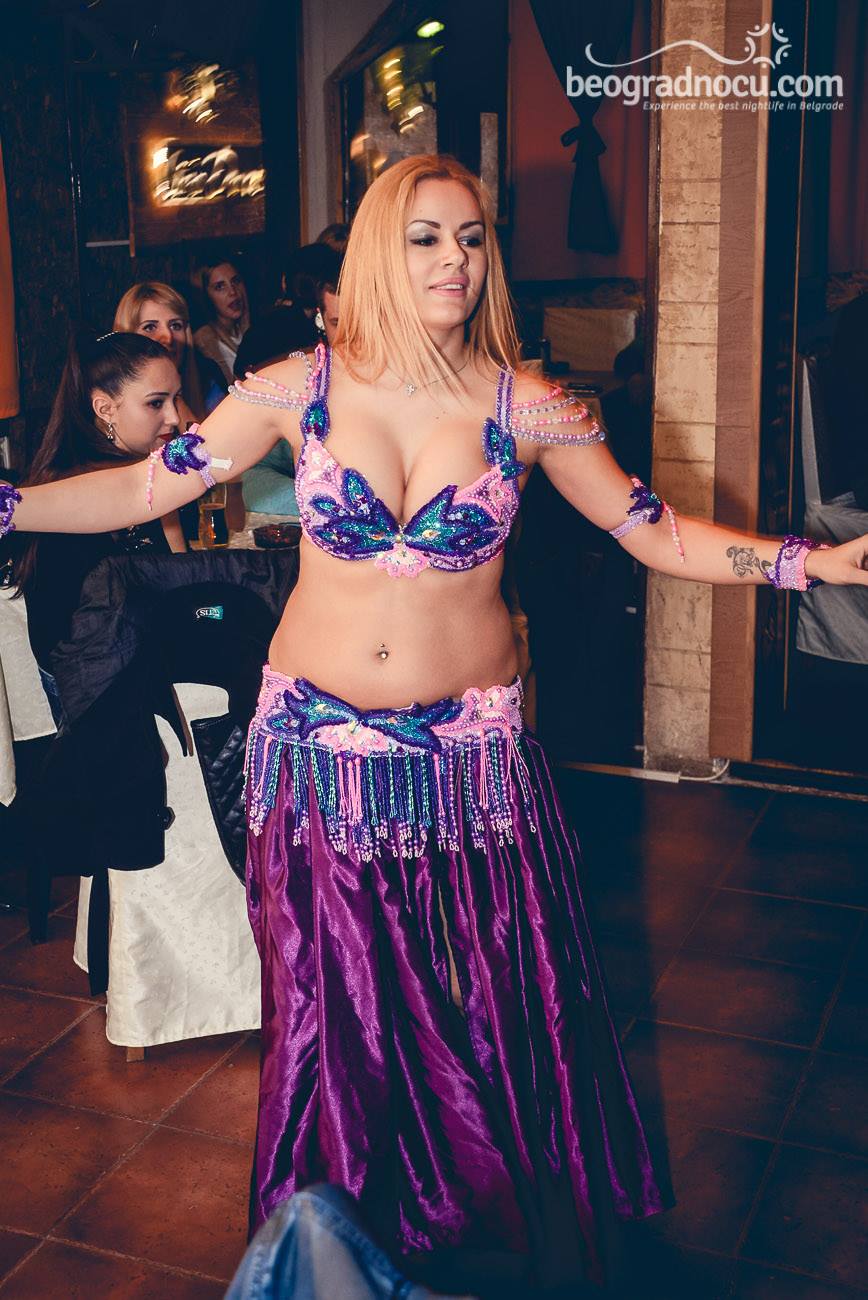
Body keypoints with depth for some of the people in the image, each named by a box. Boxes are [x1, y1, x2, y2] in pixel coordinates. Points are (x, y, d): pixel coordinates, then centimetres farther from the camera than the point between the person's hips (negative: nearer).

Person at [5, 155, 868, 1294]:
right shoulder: (301, 390, -4)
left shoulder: (527, 408, -4)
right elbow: (142, 489, 1)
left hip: (471, 750, 0)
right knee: (335, 1006, 12)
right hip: (321, 744, 1)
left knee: (498, 1008, 8)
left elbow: (662, 535, 0)